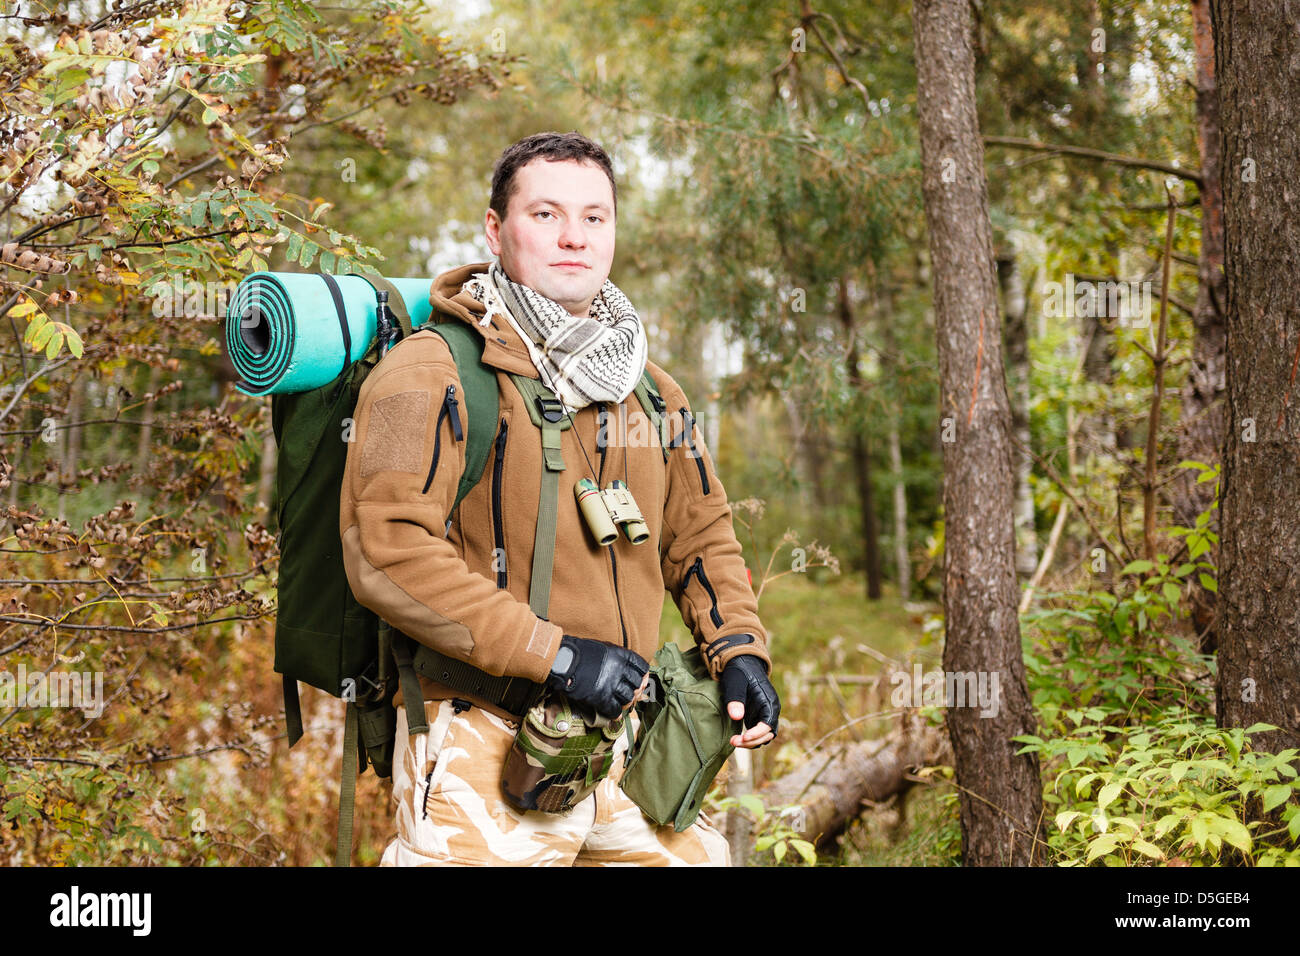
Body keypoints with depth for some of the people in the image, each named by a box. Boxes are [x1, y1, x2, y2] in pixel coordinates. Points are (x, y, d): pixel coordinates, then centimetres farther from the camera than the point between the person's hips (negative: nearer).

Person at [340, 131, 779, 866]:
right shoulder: (432, 372, -9)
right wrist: (554, 655, -21)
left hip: (624, 749, 7)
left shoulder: (652, 391, 13)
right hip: (484, 745, -6)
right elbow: (386, 551, -20)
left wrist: (739, 649, 6)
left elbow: (701, 533, 24)